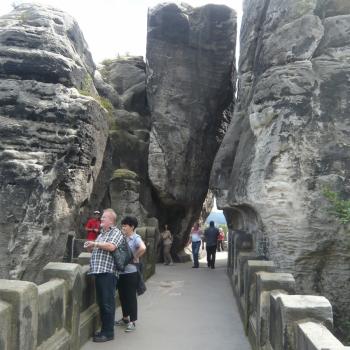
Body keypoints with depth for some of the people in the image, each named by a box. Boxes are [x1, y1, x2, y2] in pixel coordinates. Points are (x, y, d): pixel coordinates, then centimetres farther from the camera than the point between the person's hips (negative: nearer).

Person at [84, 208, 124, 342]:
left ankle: (108, 332, 4)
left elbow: (111, 246, -20)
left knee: (107, 303, -4)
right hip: (98, 272, 8)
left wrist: (95, 243, -12)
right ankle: (104, 329, 23)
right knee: (101, 302, 13)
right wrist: (90, 247, 8)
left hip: (108, 272, -8)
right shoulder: (101, 234, 22)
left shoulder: (116, 232, -2)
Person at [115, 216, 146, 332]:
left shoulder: (136, 238, -12)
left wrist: (135, 258, -20)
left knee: (131, 297, 3)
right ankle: (125, 318, 33)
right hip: (120, 271, 7)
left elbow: (143, 248, -32)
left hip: (130, 272, -7)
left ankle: (132, 321, 14)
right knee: (122, 295, 17)